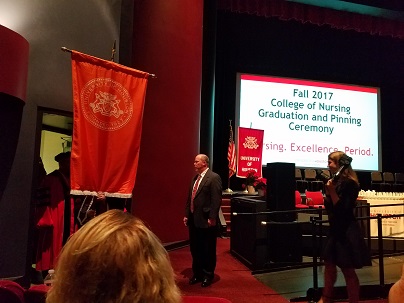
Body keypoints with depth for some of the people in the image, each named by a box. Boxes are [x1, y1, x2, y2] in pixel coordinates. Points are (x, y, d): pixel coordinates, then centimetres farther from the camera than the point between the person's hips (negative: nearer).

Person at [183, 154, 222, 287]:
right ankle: (197, 273, 33)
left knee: (208, 250, 8)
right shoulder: (195, 178, 14)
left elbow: (216, 200, -17)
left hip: (206, 220, -8)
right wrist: (187, 215, 12)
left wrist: (212, 218, -19)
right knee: (195, 248, 17)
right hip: (193, 219, 8)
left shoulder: (214, 177, -12)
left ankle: (208, 275, 24)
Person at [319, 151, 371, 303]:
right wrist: (328, 192, -6)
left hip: (347, 231, -9)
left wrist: (332, 191, -26)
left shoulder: (349, 184, -16)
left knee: (348, 270, 1)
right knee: (329, 264, 18)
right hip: (336, 229, 9)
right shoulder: (335, 181, 8)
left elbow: (343, 210, -21)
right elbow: (328, 208, 10)